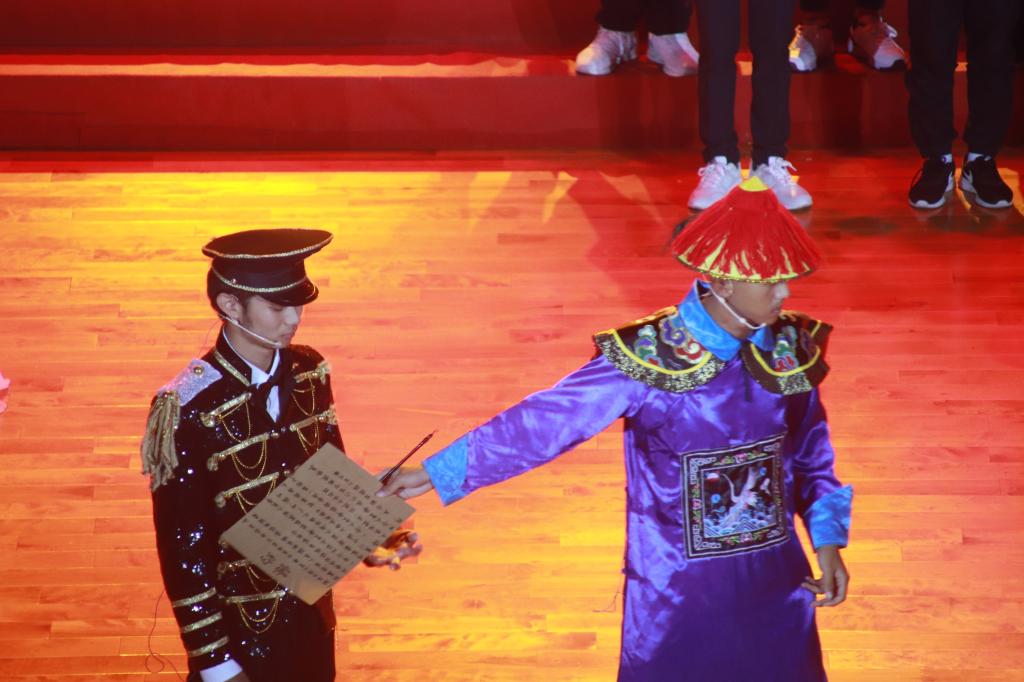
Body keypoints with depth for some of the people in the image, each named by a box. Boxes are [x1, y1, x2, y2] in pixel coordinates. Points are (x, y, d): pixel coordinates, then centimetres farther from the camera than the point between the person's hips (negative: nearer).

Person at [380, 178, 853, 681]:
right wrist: (438, 473, -19)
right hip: (675, 594, -4)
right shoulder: (648, 361, -19)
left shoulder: (792, 351, -4)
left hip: (774, 588, 4)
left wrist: (827, 539, 3)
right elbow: (545, 421, -18)